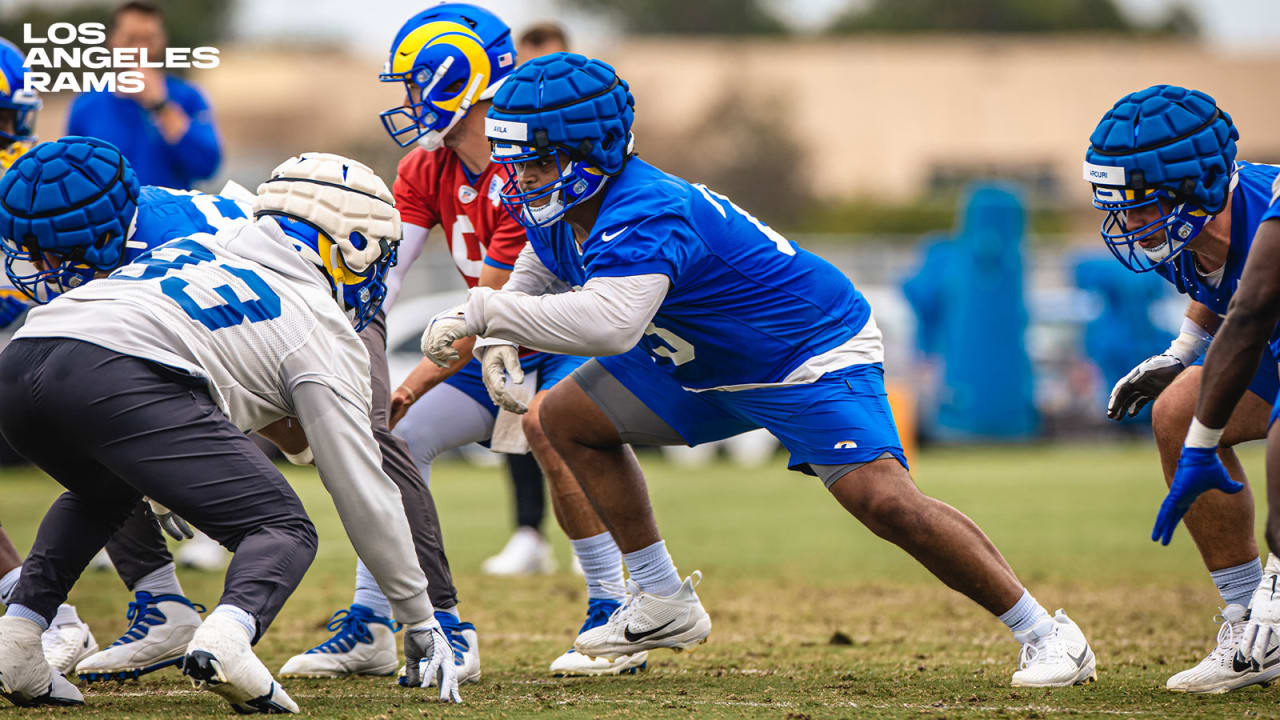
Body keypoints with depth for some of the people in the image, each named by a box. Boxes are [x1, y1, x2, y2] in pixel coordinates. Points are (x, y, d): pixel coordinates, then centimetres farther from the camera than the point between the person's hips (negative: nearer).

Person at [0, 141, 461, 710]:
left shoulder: (201, 241, 35)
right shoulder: (323, 329, 17)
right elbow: (363, 489, 16)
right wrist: (420, 621, 24)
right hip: (120, 379, -7)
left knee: (102, 493, 37)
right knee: (283, 531, 5)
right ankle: (225, 638, -26)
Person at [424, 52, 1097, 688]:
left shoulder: (643, 216, -35)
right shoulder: (557, 213, -5)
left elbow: (608, 324, -52)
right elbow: (536, 276, 18)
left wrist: (481, 310, -45)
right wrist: (500, 340, -3)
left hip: (813, 353, -10)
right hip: (703, 365, 10)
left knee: (883, 500, -26)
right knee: (568, 419, 7)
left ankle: (1046, 634, -15)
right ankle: (663, 605, 14)